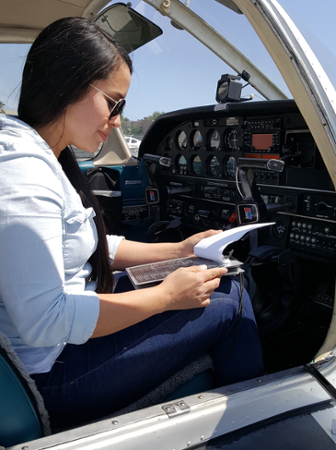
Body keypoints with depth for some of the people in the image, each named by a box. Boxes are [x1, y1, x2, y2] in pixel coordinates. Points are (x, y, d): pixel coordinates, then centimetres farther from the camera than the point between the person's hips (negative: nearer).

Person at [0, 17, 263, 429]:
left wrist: (177, 250, 8)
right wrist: (166, 295, -22)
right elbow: (42, 322, -29)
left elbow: (89, 247, 13)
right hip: (50, 376, -9)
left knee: (223, 284, 10)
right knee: (226, 307, -8)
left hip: (68, 334, 10)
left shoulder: (46, 159, 8)